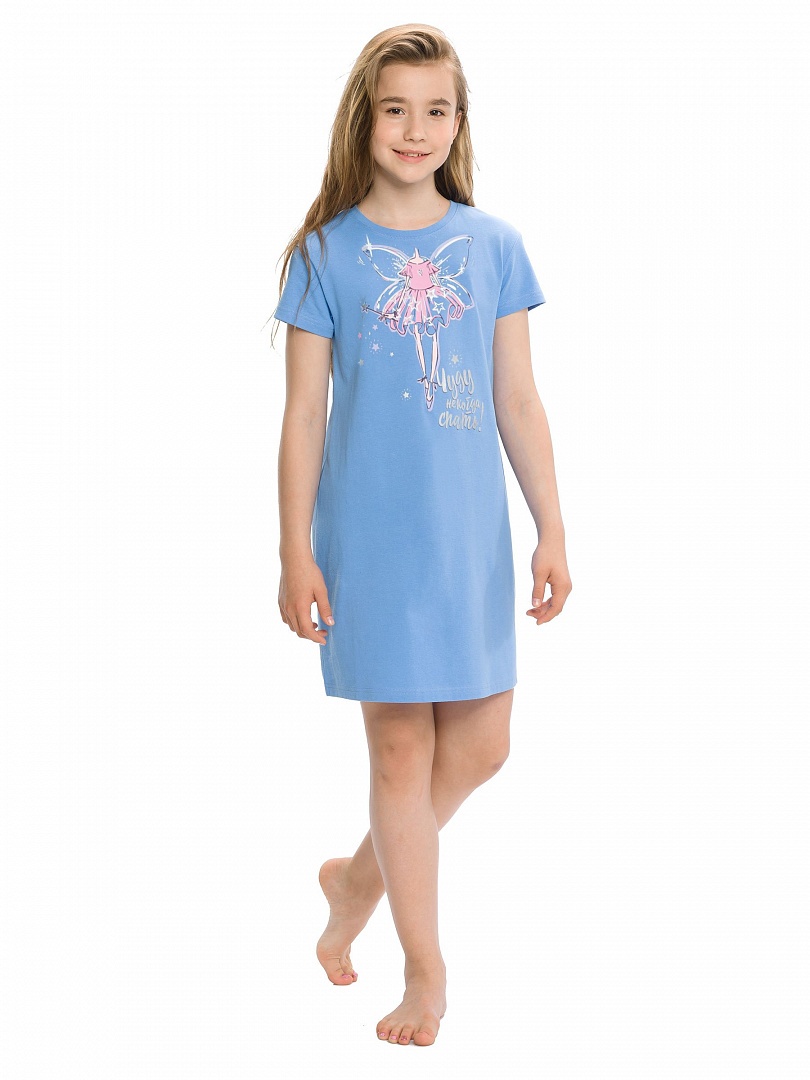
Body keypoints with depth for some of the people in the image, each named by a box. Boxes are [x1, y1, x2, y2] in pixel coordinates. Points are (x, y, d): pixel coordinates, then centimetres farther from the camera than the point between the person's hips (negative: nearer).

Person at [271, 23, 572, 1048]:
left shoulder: (493, 244, 4)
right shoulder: (327, 253, -2)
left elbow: (517, 402, 7)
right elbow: (304, 416, -1)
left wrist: (552, 529, 4)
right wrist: (295, 554, -4)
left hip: (471, 537, 3)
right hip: (370, 534, -3)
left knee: (480, 745, 6)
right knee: (402, 747, 3)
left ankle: (358, 878, 32)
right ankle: (426, 970, 17)